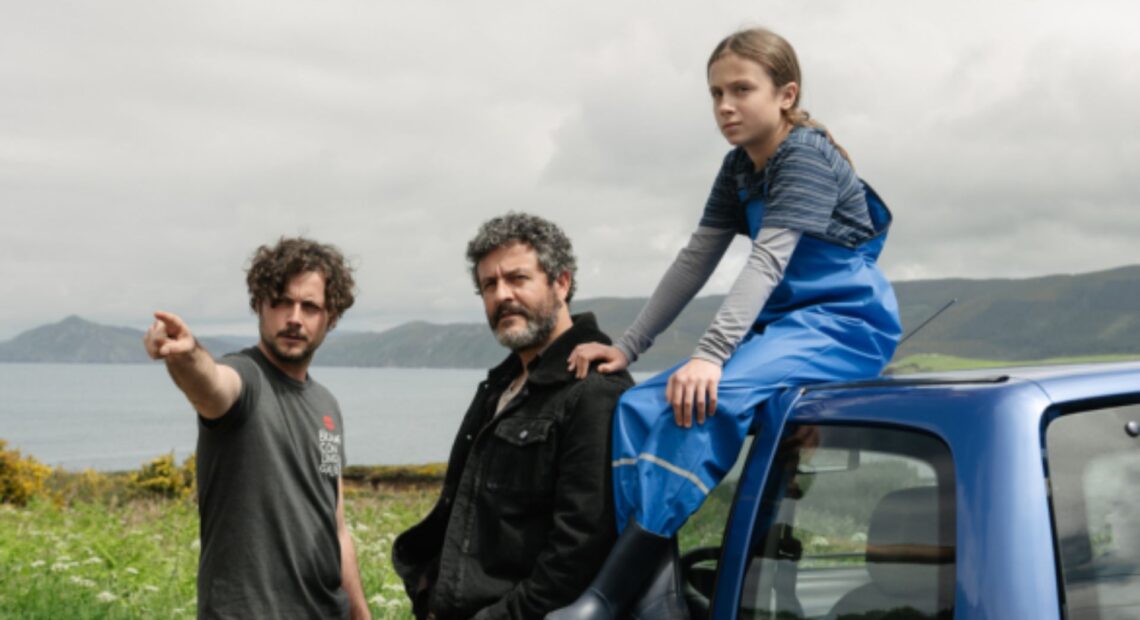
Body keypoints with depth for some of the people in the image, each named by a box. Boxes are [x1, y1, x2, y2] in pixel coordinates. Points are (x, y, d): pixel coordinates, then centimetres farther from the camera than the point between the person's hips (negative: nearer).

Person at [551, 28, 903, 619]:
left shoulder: (807, 156, -13)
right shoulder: (740, 168, 13)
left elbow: (768, 260, -26)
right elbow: (695, 260, 11)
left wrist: (710, 354, -37)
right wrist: (627, 346, 4)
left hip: (845, 323, -9)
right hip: (783, 324, 9)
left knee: (711, 398, -33)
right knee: (642, 405, -10)